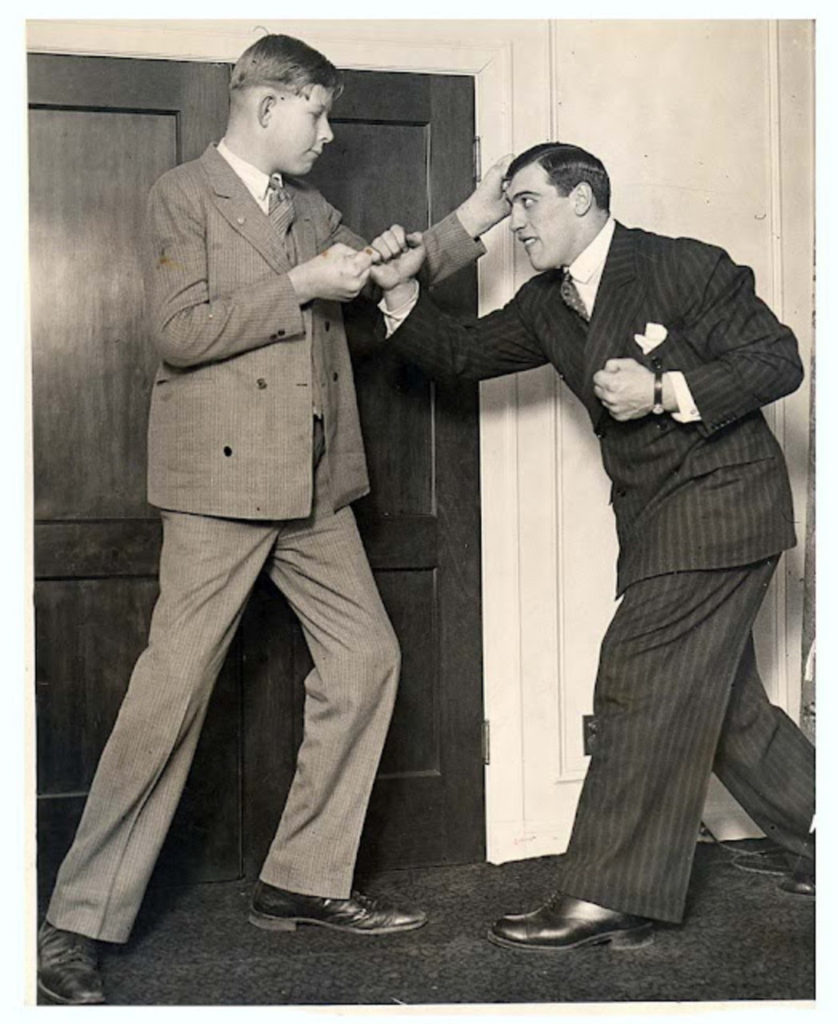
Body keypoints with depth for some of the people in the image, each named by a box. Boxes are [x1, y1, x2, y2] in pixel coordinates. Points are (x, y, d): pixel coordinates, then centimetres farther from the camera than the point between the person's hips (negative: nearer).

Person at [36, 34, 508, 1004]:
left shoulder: (310, 208, 19)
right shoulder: (182, 195, -2)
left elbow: (381, 283, 32)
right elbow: (178, 332, -14)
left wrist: (467, 224, 24)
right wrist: (301, 287, -13)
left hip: (313, 485, 8)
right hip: (221, 480, -8)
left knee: (366, 656, 7)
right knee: (173, 686, -8)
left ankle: (304, 880, 19)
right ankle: (80, 922, 3)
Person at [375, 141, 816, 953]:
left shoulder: (685, 267, -11)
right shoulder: (548, 305, 9)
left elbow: (779, 360, -12)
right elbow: (460, 354, 9)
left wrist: (666, 392, -21)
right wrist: (401, 288, -5)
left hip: (719, 500, -8)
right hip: (656, 519, 8)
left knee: (640, 686, -11)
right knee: (720, 701, 14)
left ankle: (607, 897, -3)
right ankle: (822, 842, 31)